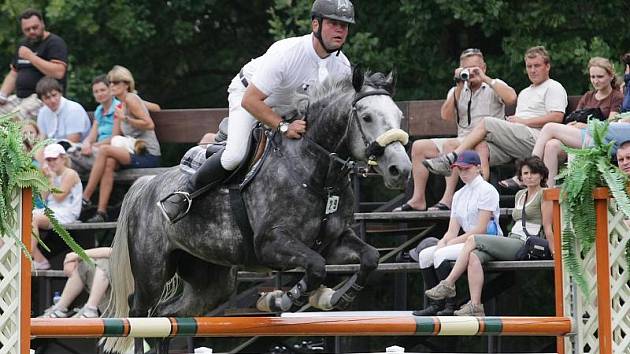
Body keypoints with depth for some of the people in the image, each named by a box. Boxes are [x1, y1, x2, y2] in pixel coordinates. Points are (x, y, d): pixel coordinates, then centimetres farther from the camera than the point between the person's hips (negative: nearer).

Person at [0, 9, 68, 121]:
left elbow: (58, 73, -20)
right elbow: (13, 74, 25)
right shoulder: (23, 44, 20)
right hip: (20, 97, 9)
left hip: (44, 98, -9)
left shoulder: (55, 43, -6)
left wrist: (31, 56, -18)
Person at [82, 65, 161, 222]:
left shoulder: (131, 99, -5)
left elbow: (149, 124, -15)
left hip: (148, 155, -7)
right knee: (109, 163, -22)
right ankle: (101, 212, -29)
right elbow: (115, 138, 17)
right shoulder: (119, 107, 21)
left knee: (105, 150, -22)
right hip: (135, 153, 7)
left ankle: (85, 198, -21)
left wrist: (126, 119, -19)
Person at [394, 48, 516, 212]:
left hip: (486, 145, -7)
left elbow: (511, 98, -18)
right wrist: (459, 88, -6)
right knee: (419, 146, -1)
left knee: (449, 144, -32)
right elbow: (446, 115, 0)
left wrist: (485, 79, -13)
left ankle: (448, 198, -35)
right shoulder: (457, 91, 17)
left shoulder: (494, 86, 5)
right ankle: (418, 199, -5)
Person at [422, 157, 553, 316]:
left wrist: (554, 255, -10)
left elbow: (547, 228, -3)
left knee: (473, 240, -16)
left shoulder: (544, 195, 2)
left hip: (525, 245, -7)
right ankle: (475, 306, -31)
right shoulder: (520, 195, 26)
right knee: (473, 256, -20)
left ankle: (448, 285, -16)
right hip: (512, 242, 7)